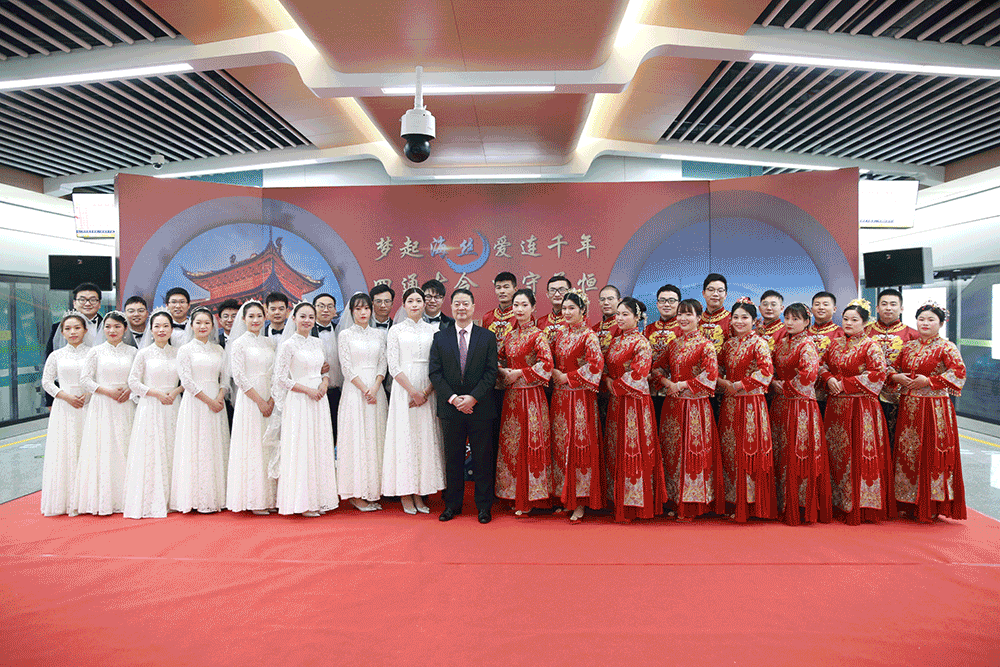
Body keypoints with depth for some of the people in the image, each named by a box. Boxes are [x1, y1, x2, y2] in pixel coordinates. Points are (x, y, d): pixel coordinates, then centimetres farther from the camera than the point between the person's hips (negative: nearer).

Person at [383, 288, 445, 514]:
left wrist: (426, 392, -8)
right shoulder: (396, 330, 4)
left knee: (426, 438, 3)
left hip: (428, 391, 2)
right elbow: (393, 367, -3)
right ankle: (405, 494, 7)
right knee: (404, 437, -1)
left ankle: (419, 493, 12)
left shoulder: (433, 329, 8)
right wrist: (413, 391, -12)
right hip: (404, 389, -2)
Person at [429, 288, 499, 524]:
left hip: (480, 408, -1)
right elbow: (435, 373, 1)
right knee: (453, 458, 9)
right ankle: (452, 504, 22)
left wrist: (473, 397, -13)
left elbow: (491, 373, -2)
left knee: (483, 458, 5)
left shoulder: (487, 337, 3)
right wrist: (453, 398, -11)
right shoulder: (440, 338, 6)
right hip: (450, 408, 1)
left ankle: (484, 506, 18)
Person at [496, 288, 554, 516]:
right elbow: (499, 359, 21)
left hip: (531, 396, -6)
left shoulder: (538, 336, -8)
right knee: (511, 444, 9)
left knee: (530, 443, -2)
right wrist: (503, 372, 0)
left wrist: (519, 374, -13)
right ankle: (516, 495, 21)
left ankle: (530, 498, 9)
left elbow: (546, 364, -18)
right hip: (511, 396, 6)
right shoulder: (510, 336, 11)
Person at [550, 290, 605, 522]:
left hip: (580, 398, -6)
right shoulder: (560, 334, 11)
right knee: (561, 444, 9)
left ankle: (581, 502, 8)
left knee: (580, 445, -2)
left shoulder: (589, 337, -9)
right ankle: (565, 497, 21)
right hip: (560, 396, 6)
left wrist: (566, 378, -13)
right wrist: (554, 374, 1)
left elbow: (595, 366, -18)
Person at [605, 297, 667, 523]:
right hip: (616, 402, 7)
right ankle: (620, 503, 20)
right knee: (617, 452, 10)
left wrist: (615, 385, -9)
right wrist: (608, 381, -1)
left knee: (634, 451, -3)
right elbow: (607, 369, 18)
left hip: (635, 402, -7)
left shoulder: (641, 343, -11)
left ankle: (636, 505, 8)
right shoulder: (615, 342, 12)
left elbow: (637, 376, -16)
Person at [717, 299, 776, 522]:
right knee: (730, 451, 9)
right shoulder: (728, 344, 11)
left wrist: (739, 385, -14)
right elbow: (717, 370, 17)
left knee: (750, 451, -3)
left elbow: (766, 372, -19)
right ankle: (733, 501, 19)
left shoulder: (759, 343, -7)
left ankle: (751, 504, 6)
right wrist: (724, 383, -3)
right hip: (730, 403, 6)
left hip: (752, 404, -6)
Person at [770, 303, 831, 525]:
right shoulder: (781, 344, 12)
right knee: (782, 455, 9)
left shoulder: (807, 345, -8)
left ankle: (803, 507, 4)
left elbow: (808, 375, -17)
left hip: (801, 406, -7)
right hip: (781, 405, 7)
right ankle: (785, 505, 17)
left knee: (800, 455, -4)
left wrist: (785, 387, -10)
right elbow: (774, 370, 22)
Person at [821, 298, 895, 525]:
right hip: (836, 405, 6)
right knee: (836, 453, 8)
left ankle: (860, 507, 4)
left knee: (860, 454, -4)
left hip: (861, 408, -6)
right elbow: (824, 365, 17)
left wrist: (844, 383, -14)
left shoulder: (871, 346, -5)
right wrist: (829, 379, -5)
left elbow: (877, 374, -14)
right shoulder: (835, 344, 12)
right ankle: (839, 502, 18)